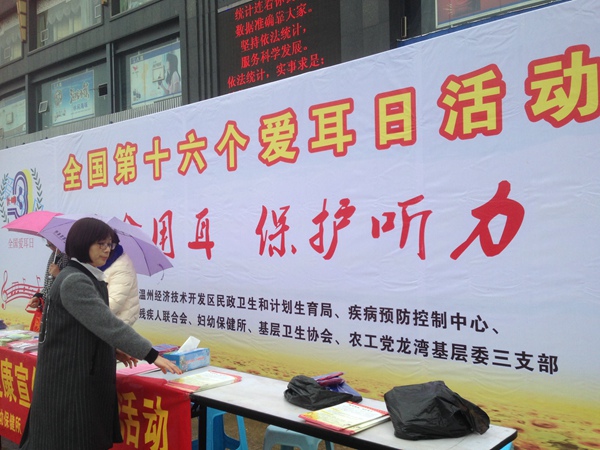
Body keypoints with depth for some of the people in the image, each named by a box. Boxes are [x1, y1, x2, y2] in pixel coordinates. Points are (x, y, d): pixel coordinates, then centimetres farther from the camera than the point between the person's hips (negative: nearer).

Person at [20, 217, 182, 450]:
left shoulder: (89, 278, 11)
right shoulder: (73, 281, -19)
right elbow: (107, 323, -27)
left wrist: (115, 351, 8)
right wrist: (152, 355, -28)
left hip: (85, 373, 9)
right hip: (69, 375, -9)